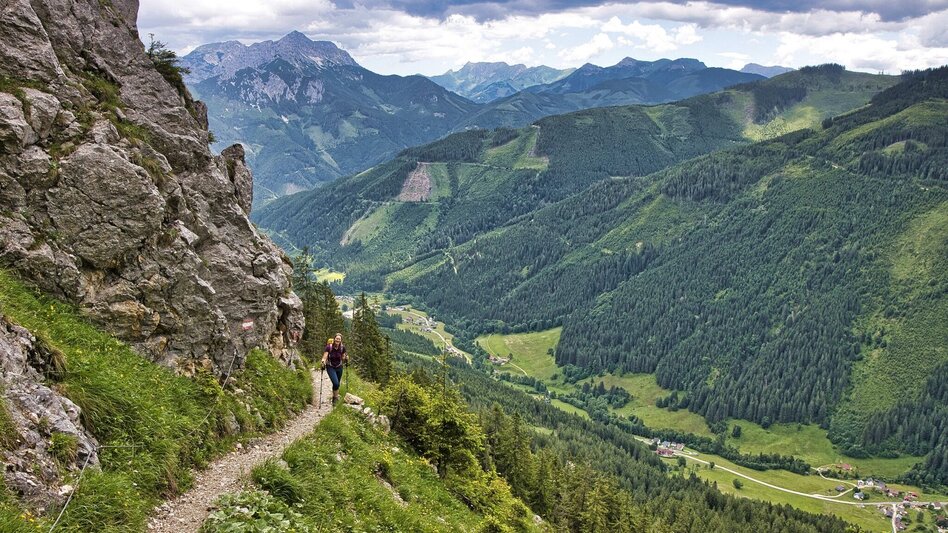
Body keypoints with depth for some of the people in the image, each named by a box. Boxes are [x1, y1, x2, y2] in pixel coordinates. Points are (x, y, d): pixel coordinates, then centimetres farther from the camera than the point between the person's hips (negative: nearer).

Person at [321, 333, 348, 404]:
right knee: (336, 383, -19)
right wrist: (323, 361, -43)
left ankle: (334, 397, 33)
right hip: (330, 367, -3)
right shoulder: (329, 347, -18)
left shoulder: (342, 347, -9)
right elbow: (325, 357, -23)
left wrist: (346, 359, -17)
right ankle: (336, 398, 2)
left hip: (339, 367, 3)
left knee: (337, 384, 10)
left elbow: (343, 358, 3)